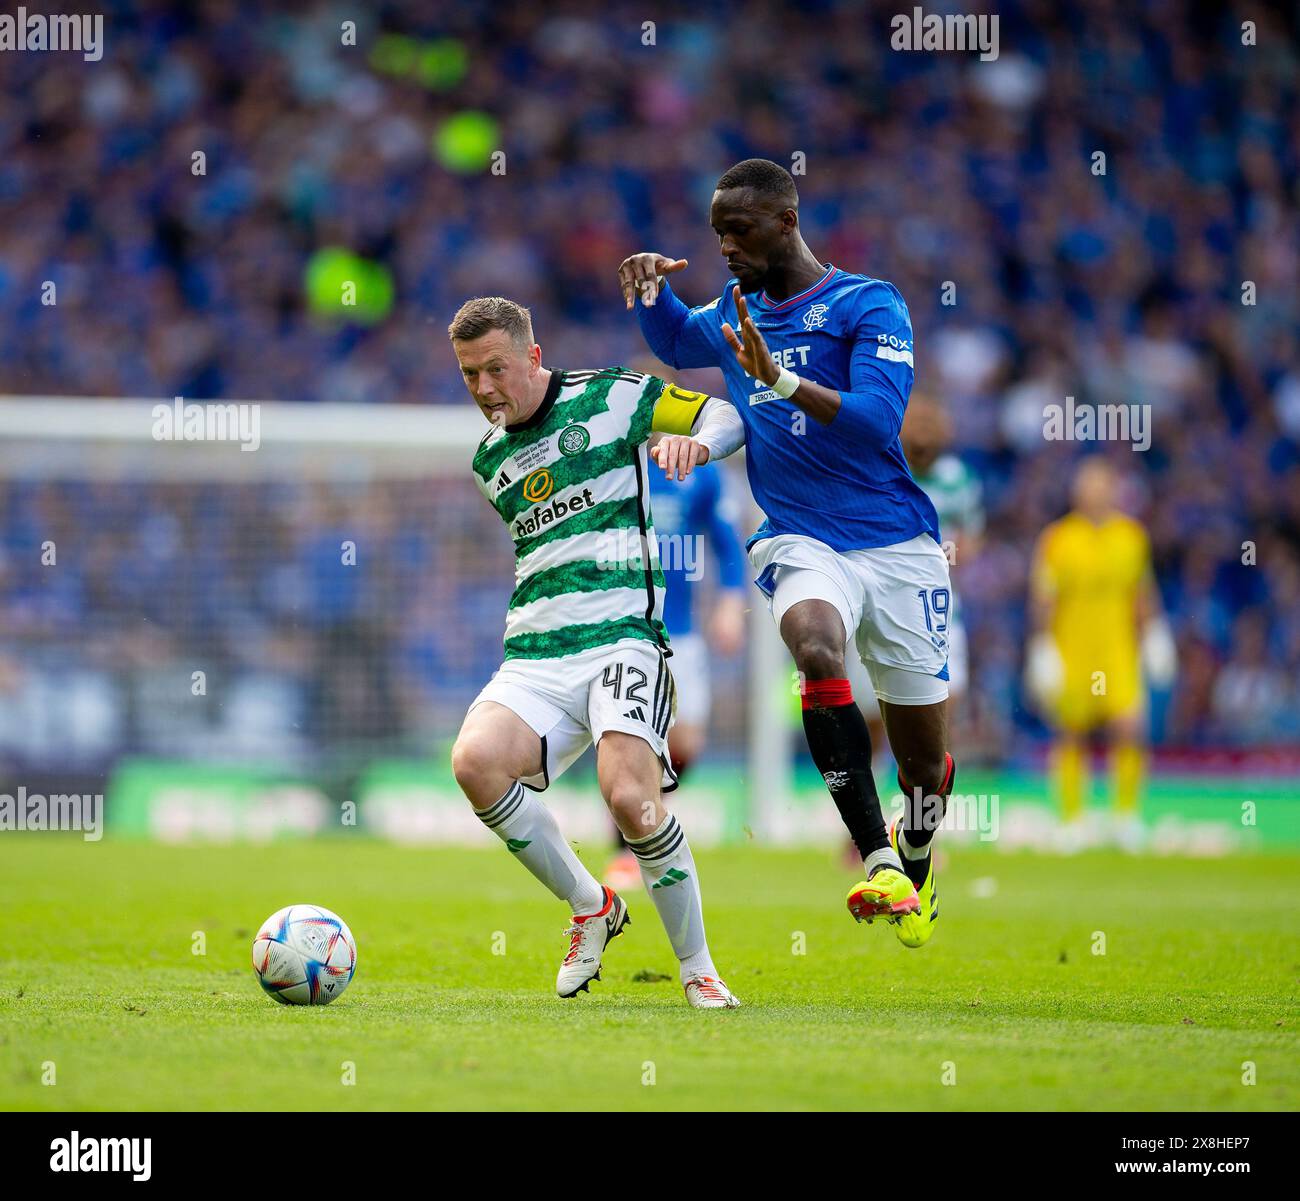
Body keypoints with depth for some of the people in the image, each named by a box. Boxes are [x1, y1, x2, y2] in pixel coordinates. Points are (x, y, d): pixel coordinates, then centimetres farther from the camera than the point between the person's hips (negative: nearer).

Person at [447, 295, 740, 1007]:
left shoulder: (610, 397, 4)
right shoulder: (489, 457, 21)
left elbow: (722, 413, 10)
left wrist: (697, 437, -11)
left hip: (620, 636, -5)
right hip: (532, 658, 5)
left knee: (630, 797, -27)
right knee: (475, 760, -26)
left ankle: (697, 966, -6)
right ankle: (589, 907, -5)